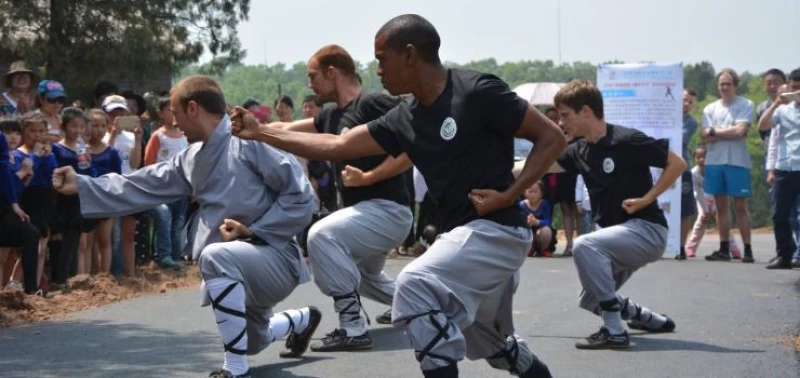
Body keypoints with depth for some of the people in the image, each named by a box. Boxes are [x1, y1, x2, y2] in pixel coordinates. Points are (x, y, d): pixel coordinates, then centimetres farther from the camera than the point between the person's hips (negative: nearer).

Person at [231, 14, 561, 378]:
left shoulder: (478, 92, -16)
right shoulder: (405, 119, 7)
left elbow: (552, 137, -12)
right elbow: (335, 146, 11)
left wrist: (508, 196, -18)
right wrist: (259, 132, 9)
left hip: (497, 229, -9)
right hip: (461, 232, 9)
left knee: (414, 285, -24)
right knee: (487, 345, 19)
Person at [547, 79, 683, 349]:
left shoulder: (626, 140, -17)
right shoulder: (580, 150, 4)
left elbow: (677, 164, -12)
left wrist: (646, 199, -17)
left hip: (646, 230, -9)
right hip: (619, 237, 9)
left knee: (584, 246, -30)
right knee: (590, 301, 14)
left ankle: (614, 331, -26)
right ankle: (651, 319, 35)